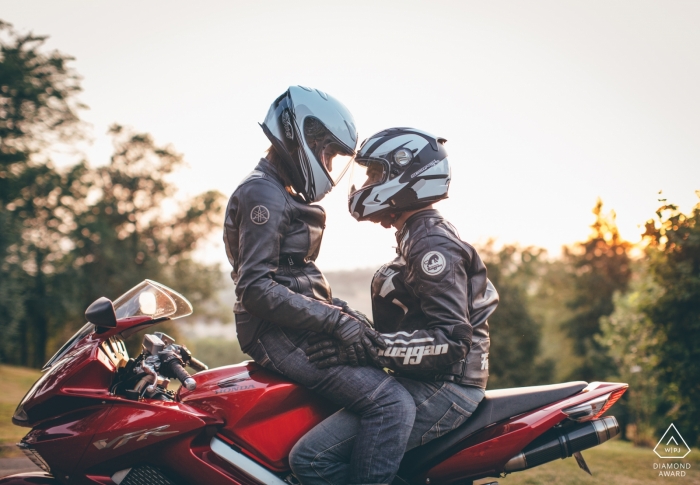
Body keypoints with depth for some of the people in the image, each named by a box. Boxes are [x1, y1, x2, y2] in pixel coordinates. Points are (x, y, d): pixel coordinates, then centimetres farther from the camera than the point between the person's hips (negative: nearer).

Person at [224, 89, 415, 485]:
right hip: (282, 337, -11)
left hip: (301, 331, 11)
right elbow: (255, 288, -21)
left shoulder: (288, 195, 21)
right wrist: (335, 321, -22)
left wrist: (343, 311, 10)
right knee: (393, 402, -22)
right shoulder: (263, 195, -11)